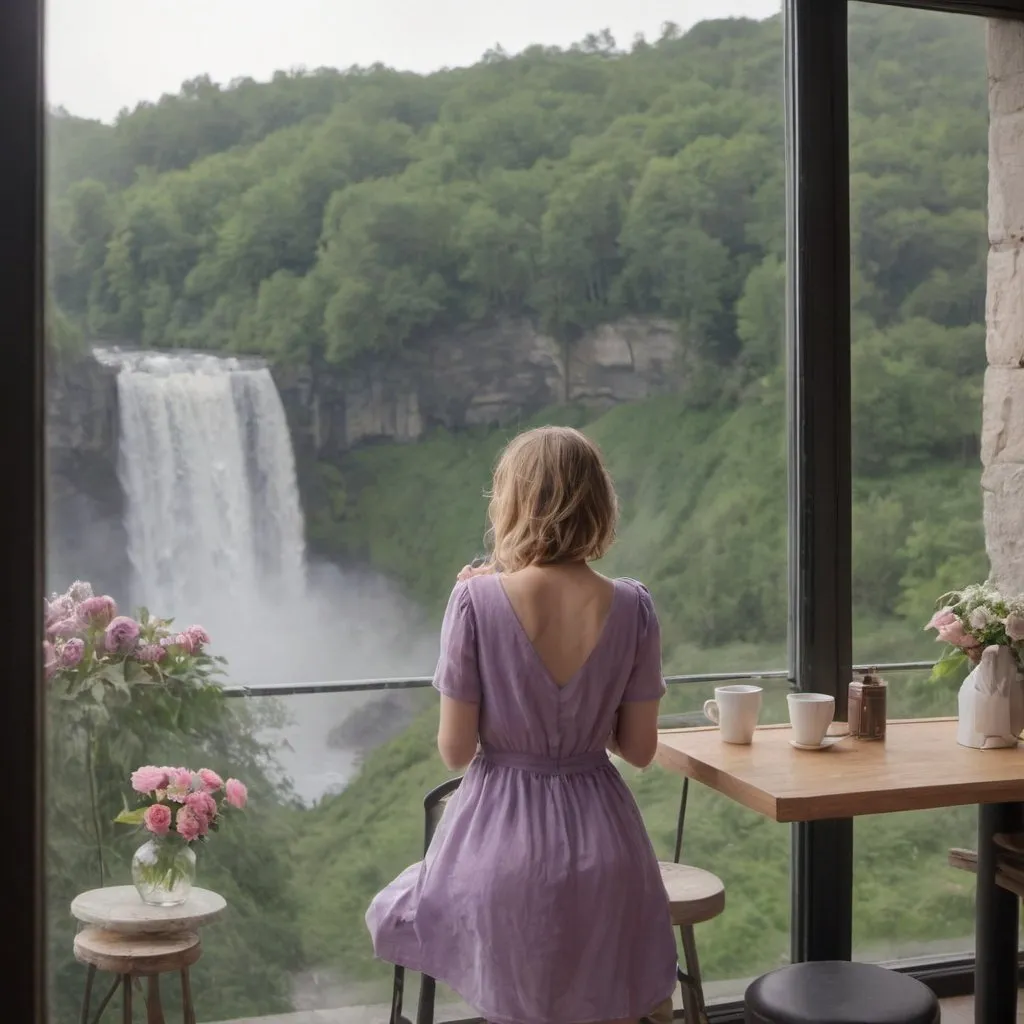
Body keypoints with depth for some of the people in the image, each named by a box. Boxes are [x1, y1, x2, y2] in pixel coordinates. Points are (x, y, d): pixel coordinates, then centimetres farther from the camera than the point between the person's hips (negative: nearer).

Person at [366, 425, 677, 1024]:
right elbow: (640, 749, -1)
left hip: (505, 841, -2)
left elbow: (455, 751, -9)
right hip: (603, 842, 3)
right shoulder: (632, 608, -8)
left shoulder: (478, 599, -16)